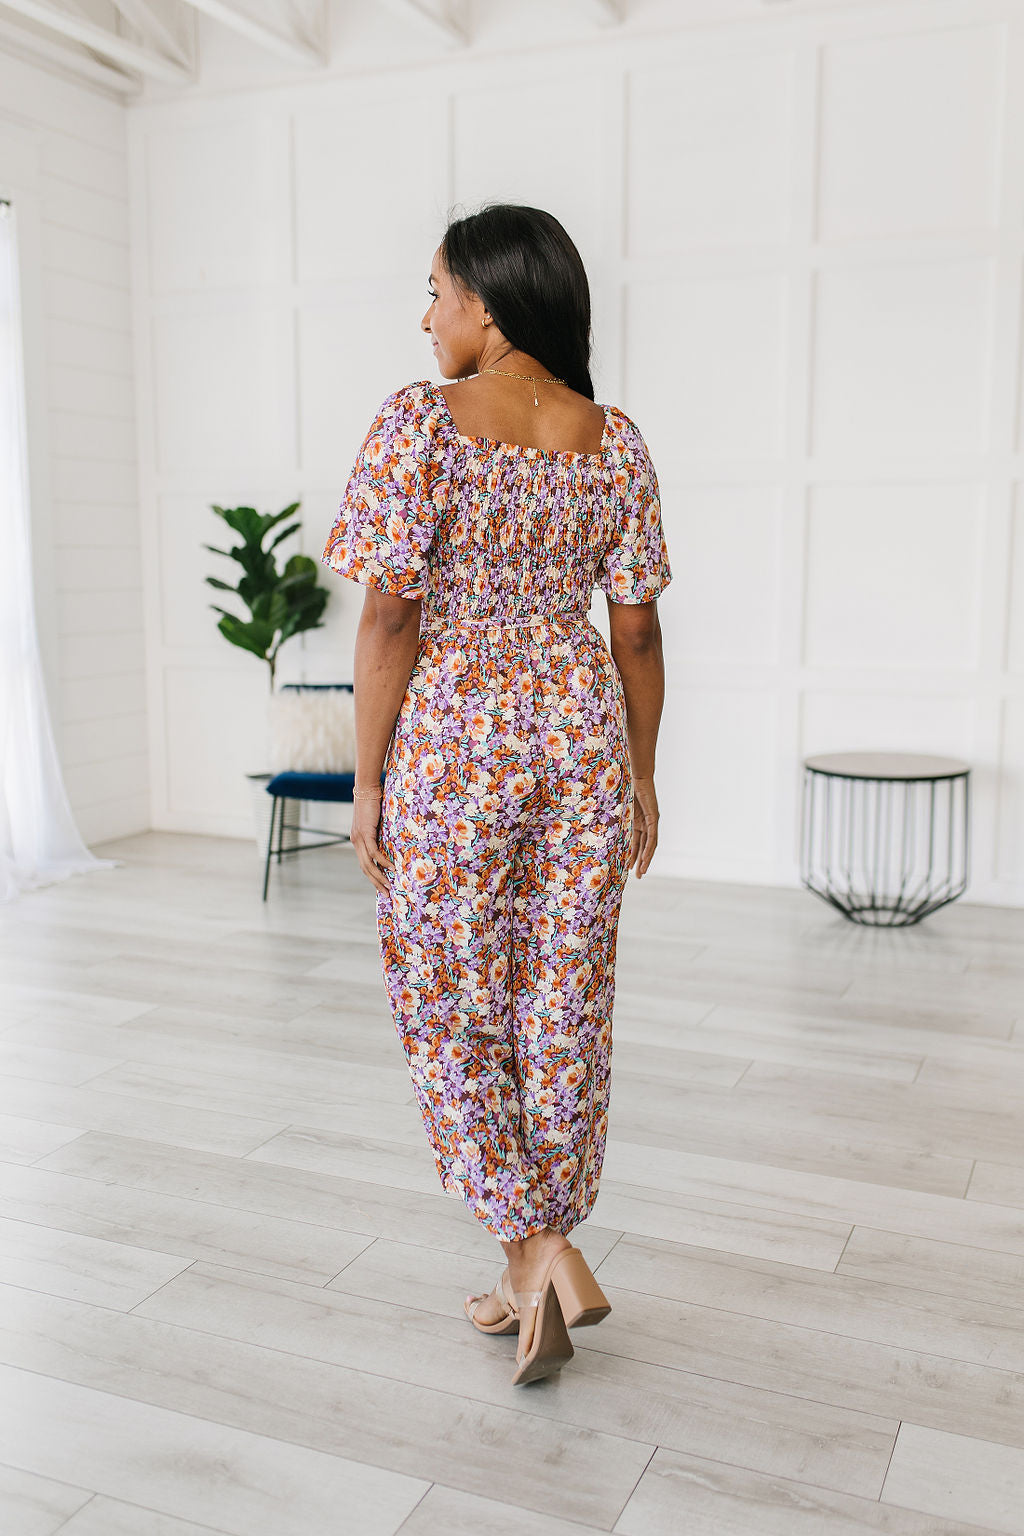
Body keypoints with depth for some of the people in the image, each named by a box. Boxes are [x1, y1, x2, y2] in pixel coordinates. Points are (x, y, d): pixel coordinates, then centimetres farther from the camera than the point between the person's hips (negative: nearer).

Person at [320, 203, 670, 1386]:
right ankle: (539, 1269, 27)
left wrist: (367, 778, -4)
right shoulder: (615, 441, 4)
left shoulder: (419, 423, -10)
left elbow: (390, 619, -12)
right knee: (563, 1006, 13)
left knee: (452, 1012, 12)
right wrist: (640, 776, 13)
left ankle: (540, 1251, 8)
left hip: (453, 741, -5)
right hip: (581, 740, 5)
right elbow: (636, 632, 4)